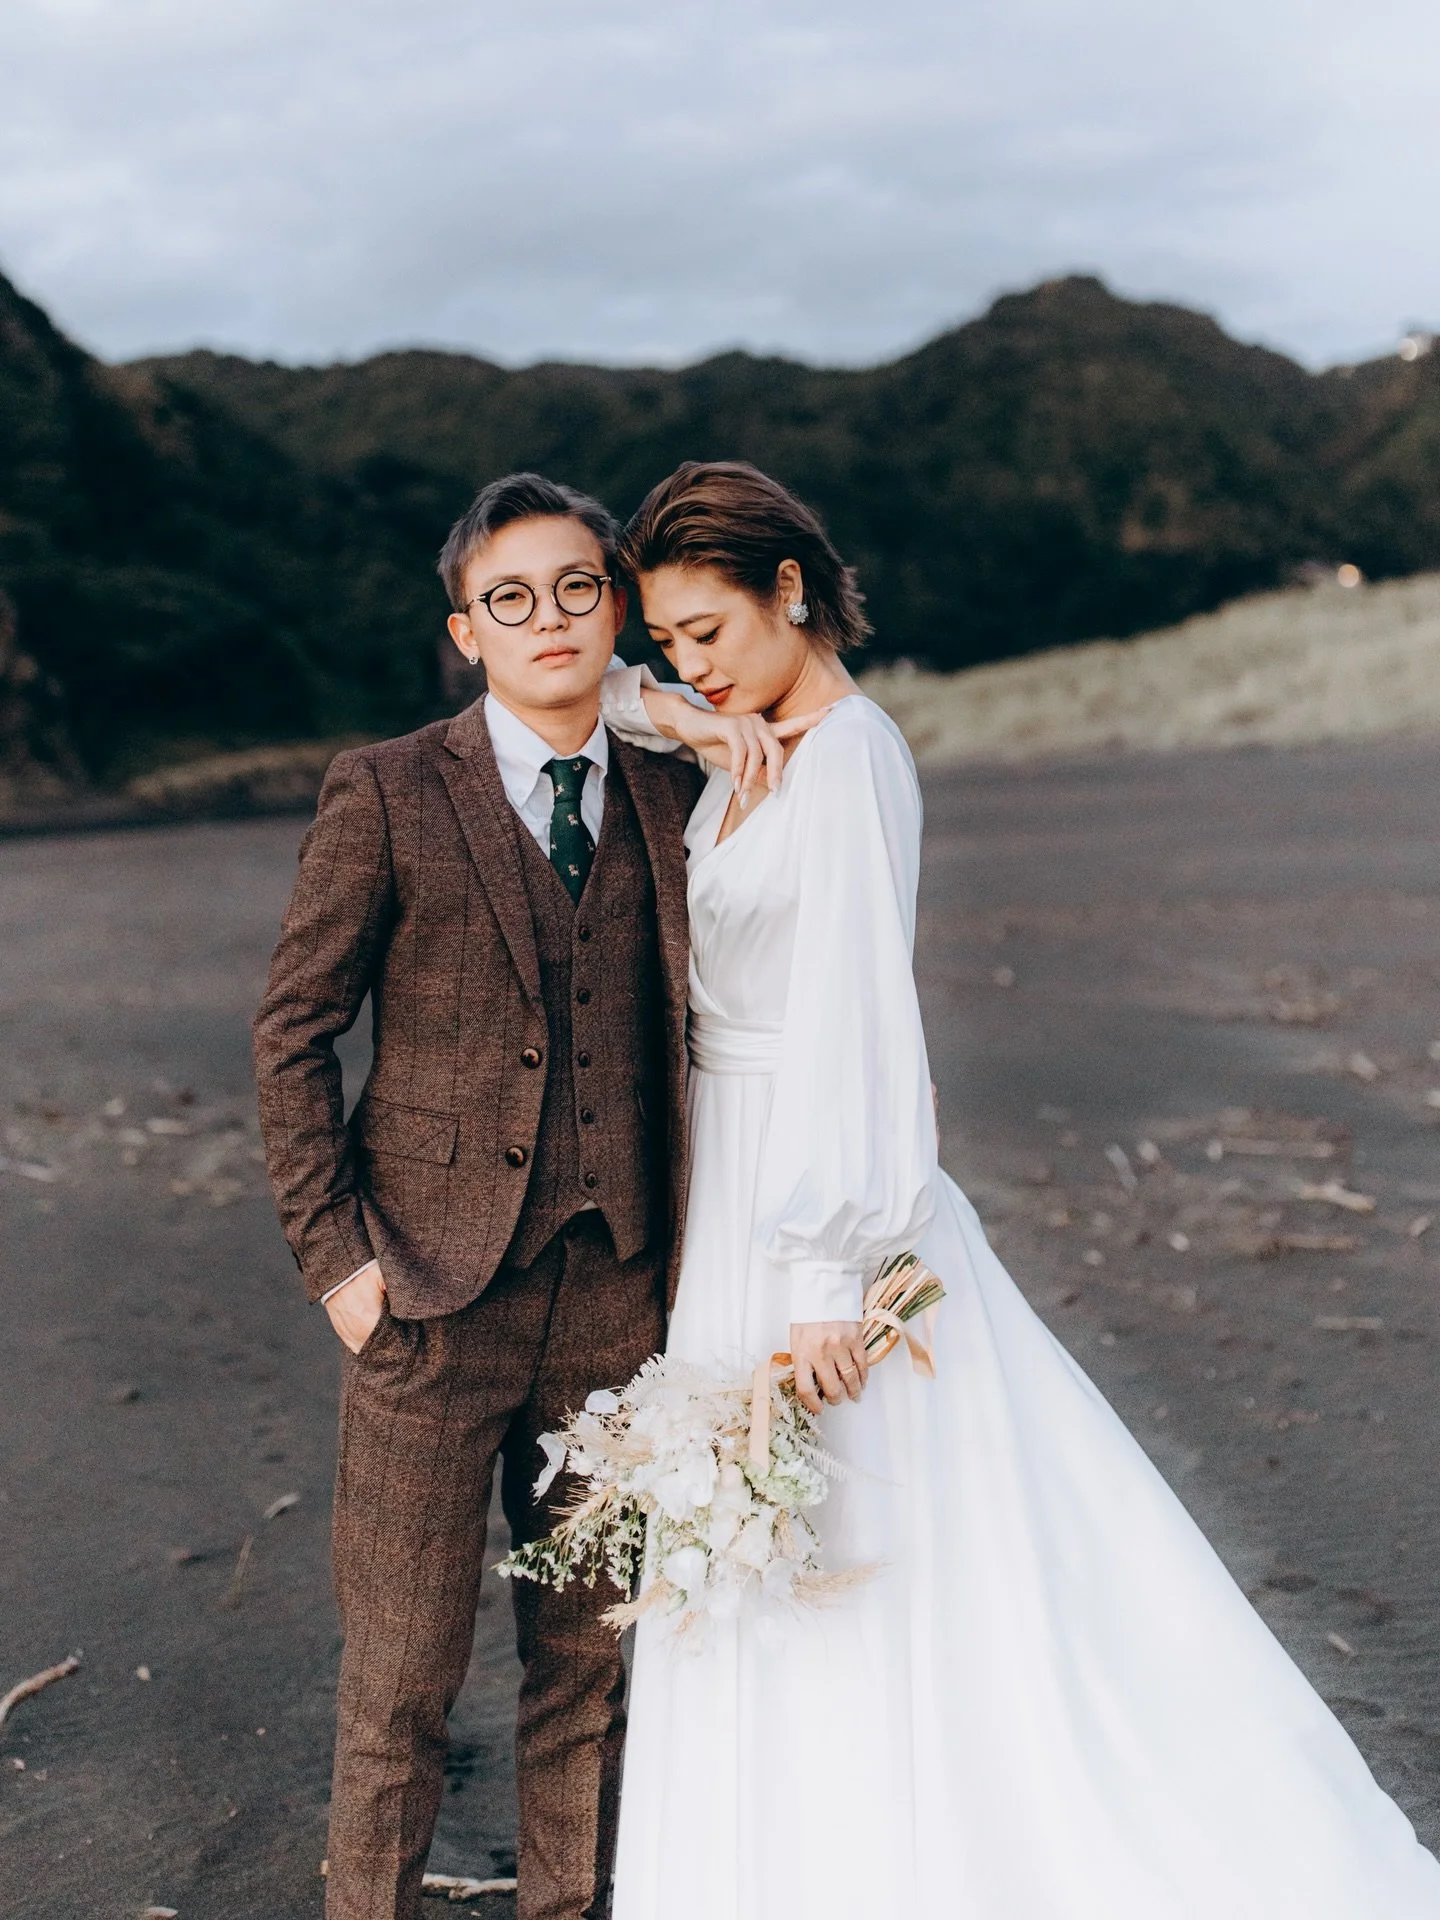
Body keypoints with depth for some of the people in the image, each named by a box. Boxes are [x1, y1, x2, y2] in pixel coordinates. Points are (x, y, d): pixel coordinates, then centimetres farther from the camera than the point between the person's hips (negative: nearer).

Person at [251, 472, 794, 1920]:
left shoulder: (670, 791, 6)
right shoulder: (385, 794, -5)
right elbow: (291, 1033, -1)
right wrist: (333, 1254, -7)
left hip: (619, 1295, 4)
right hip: (435, 1297, -3)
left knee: (590, 1655, 16)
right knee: (401, 1675, 7)